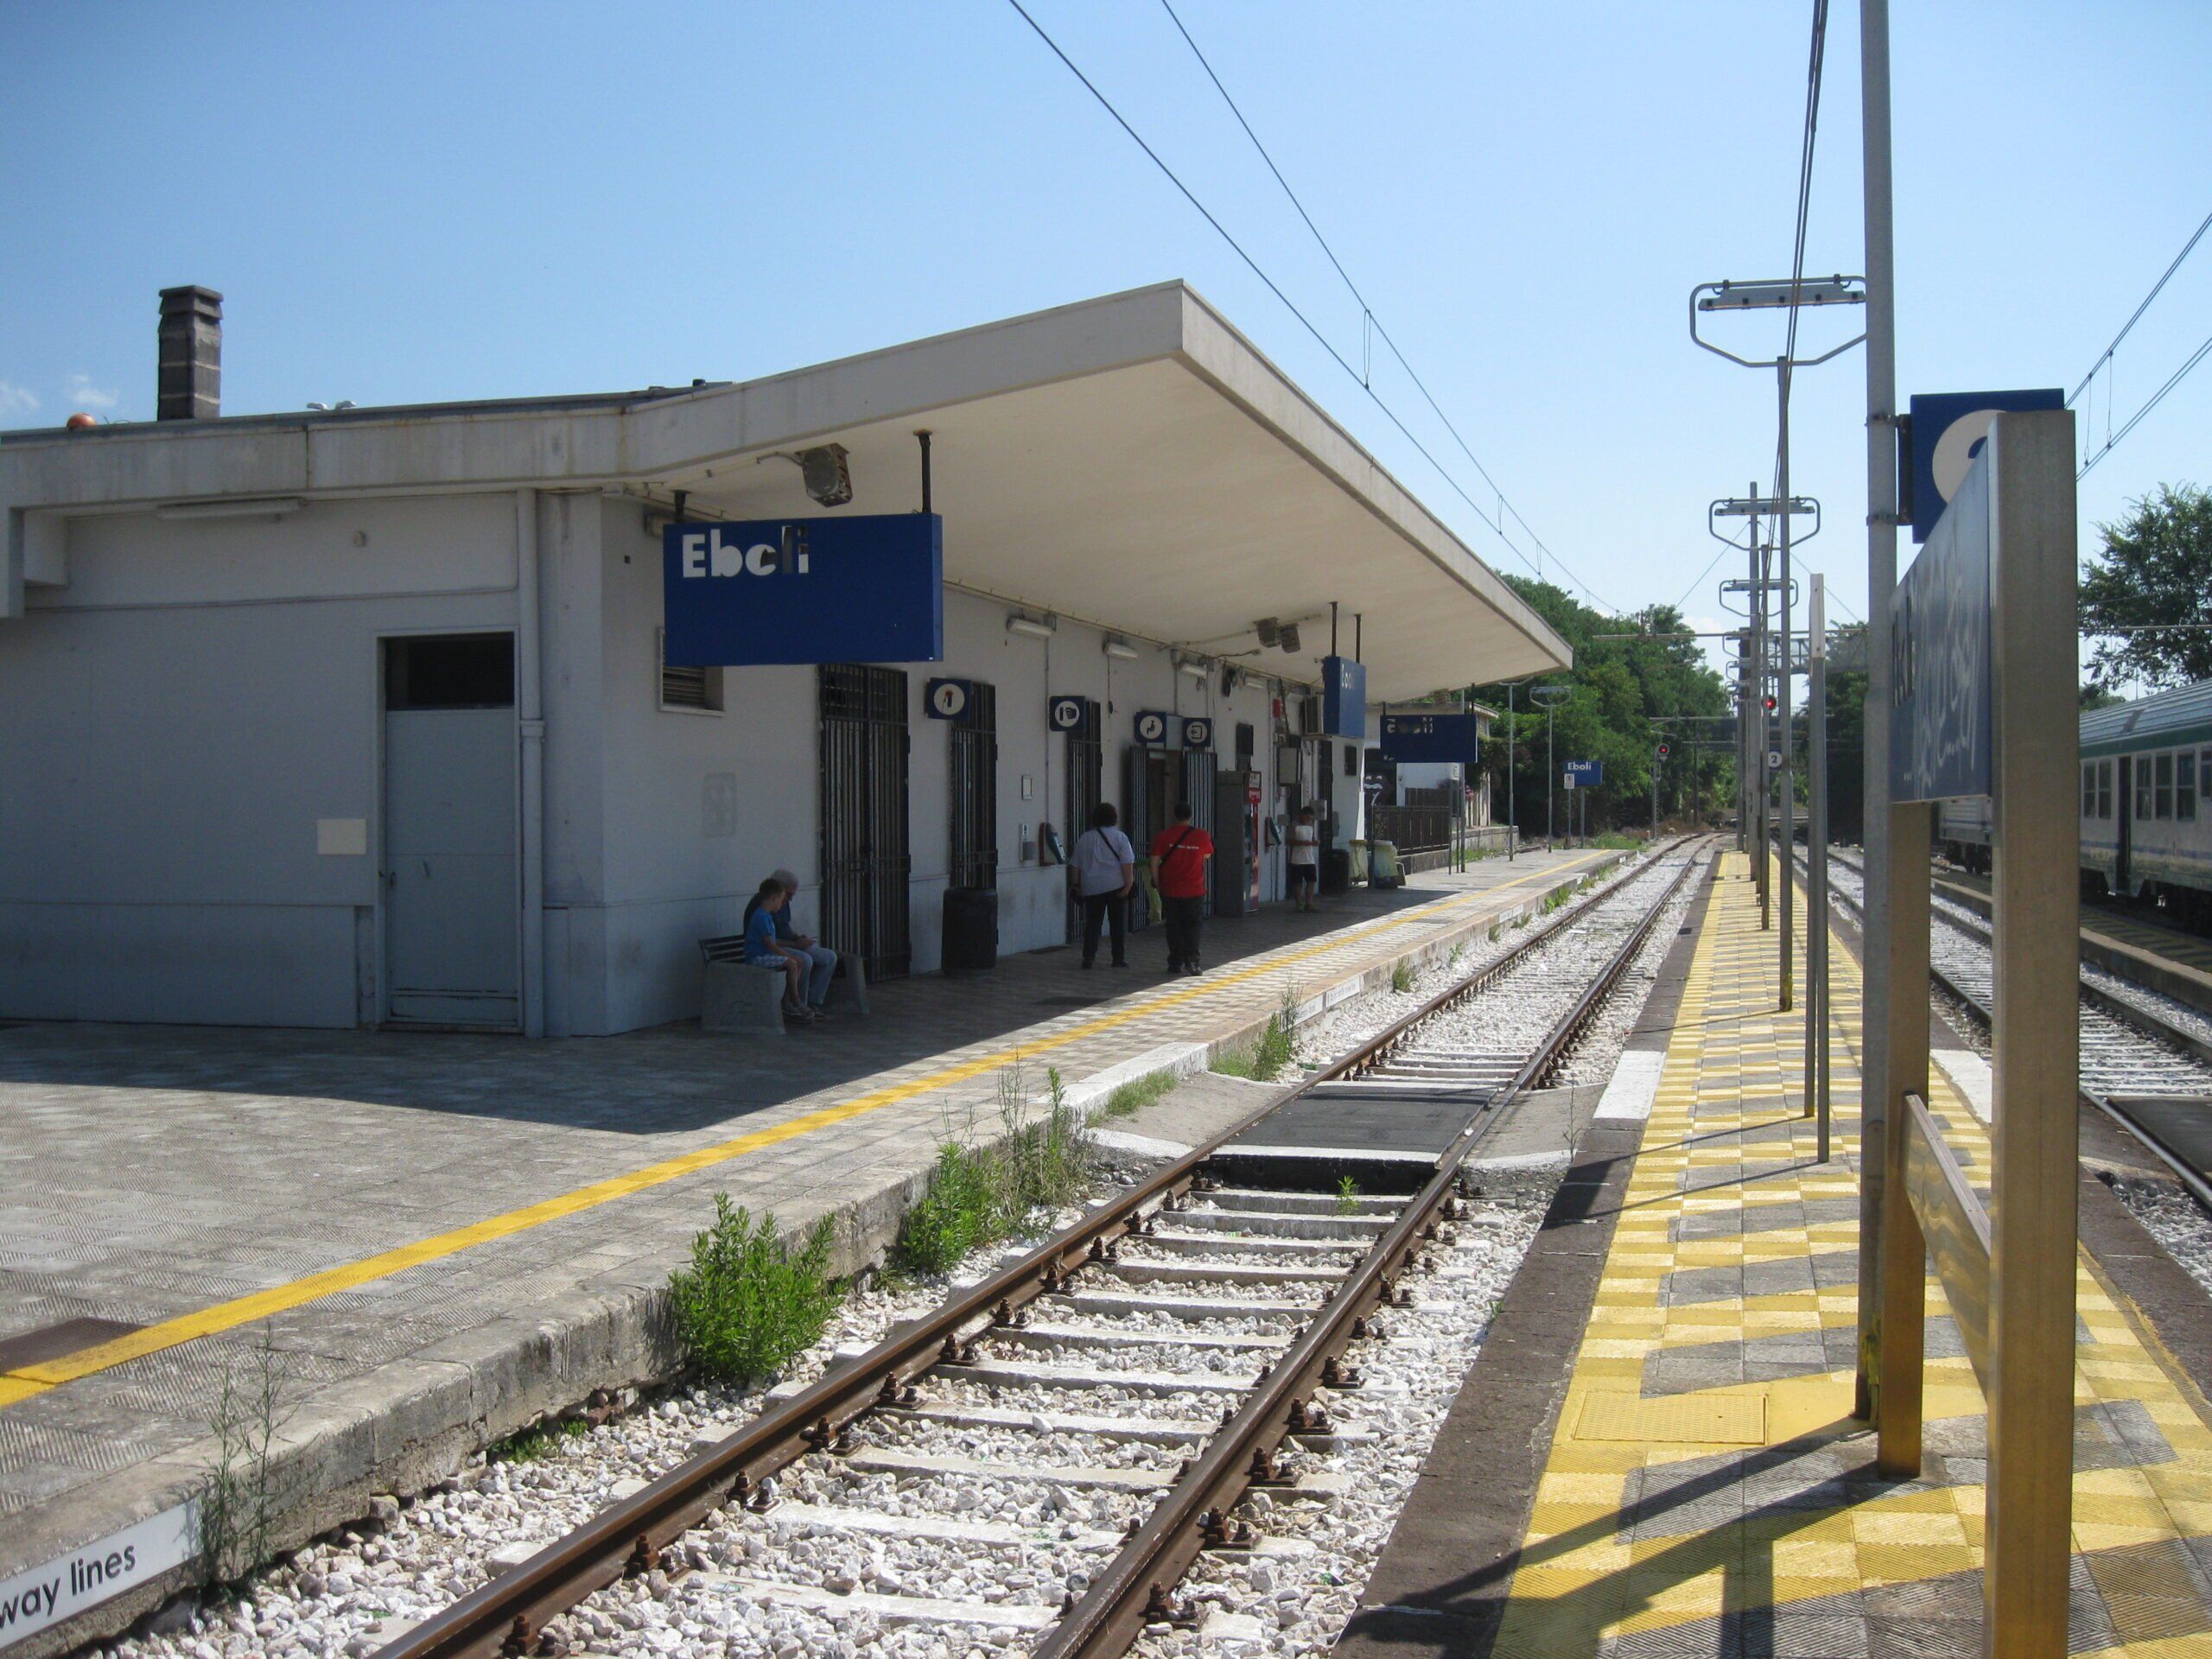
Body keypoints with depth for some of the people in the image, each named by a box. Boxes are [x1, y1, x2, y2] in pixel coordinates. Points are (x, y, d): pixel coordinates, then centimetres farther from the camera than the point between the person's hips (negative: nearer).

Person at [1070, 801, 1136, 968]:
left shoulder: (1084, 838, 7)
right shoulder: (1120, 837, -2)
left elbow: (1075, 865, 11)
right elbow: (1127, 863, -9)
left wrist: (1078, 884, 19)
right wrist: (1129, 883, -7)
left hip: (1091, 888, 2)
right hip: (1116, 886, -2)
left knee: (1092, 923, 7)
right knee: (1119, 923, 6)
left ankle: (1088, 958, 2)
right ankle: (1119, 959, 6)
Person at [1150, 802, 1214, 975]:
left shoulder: (1164, 836, -4)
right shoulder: (1201, 836, -4)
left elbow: (1155, 861, -5)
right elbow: (1207, 855, 13)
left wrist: (1157, 883, 5)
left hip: (1170, 891, 1)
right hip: (1195, 891, -1)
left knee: (1173, 928, 9)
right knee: (1192, 927, 8)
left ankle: (1176, 963, 12)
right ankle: (1191, 961, -3)